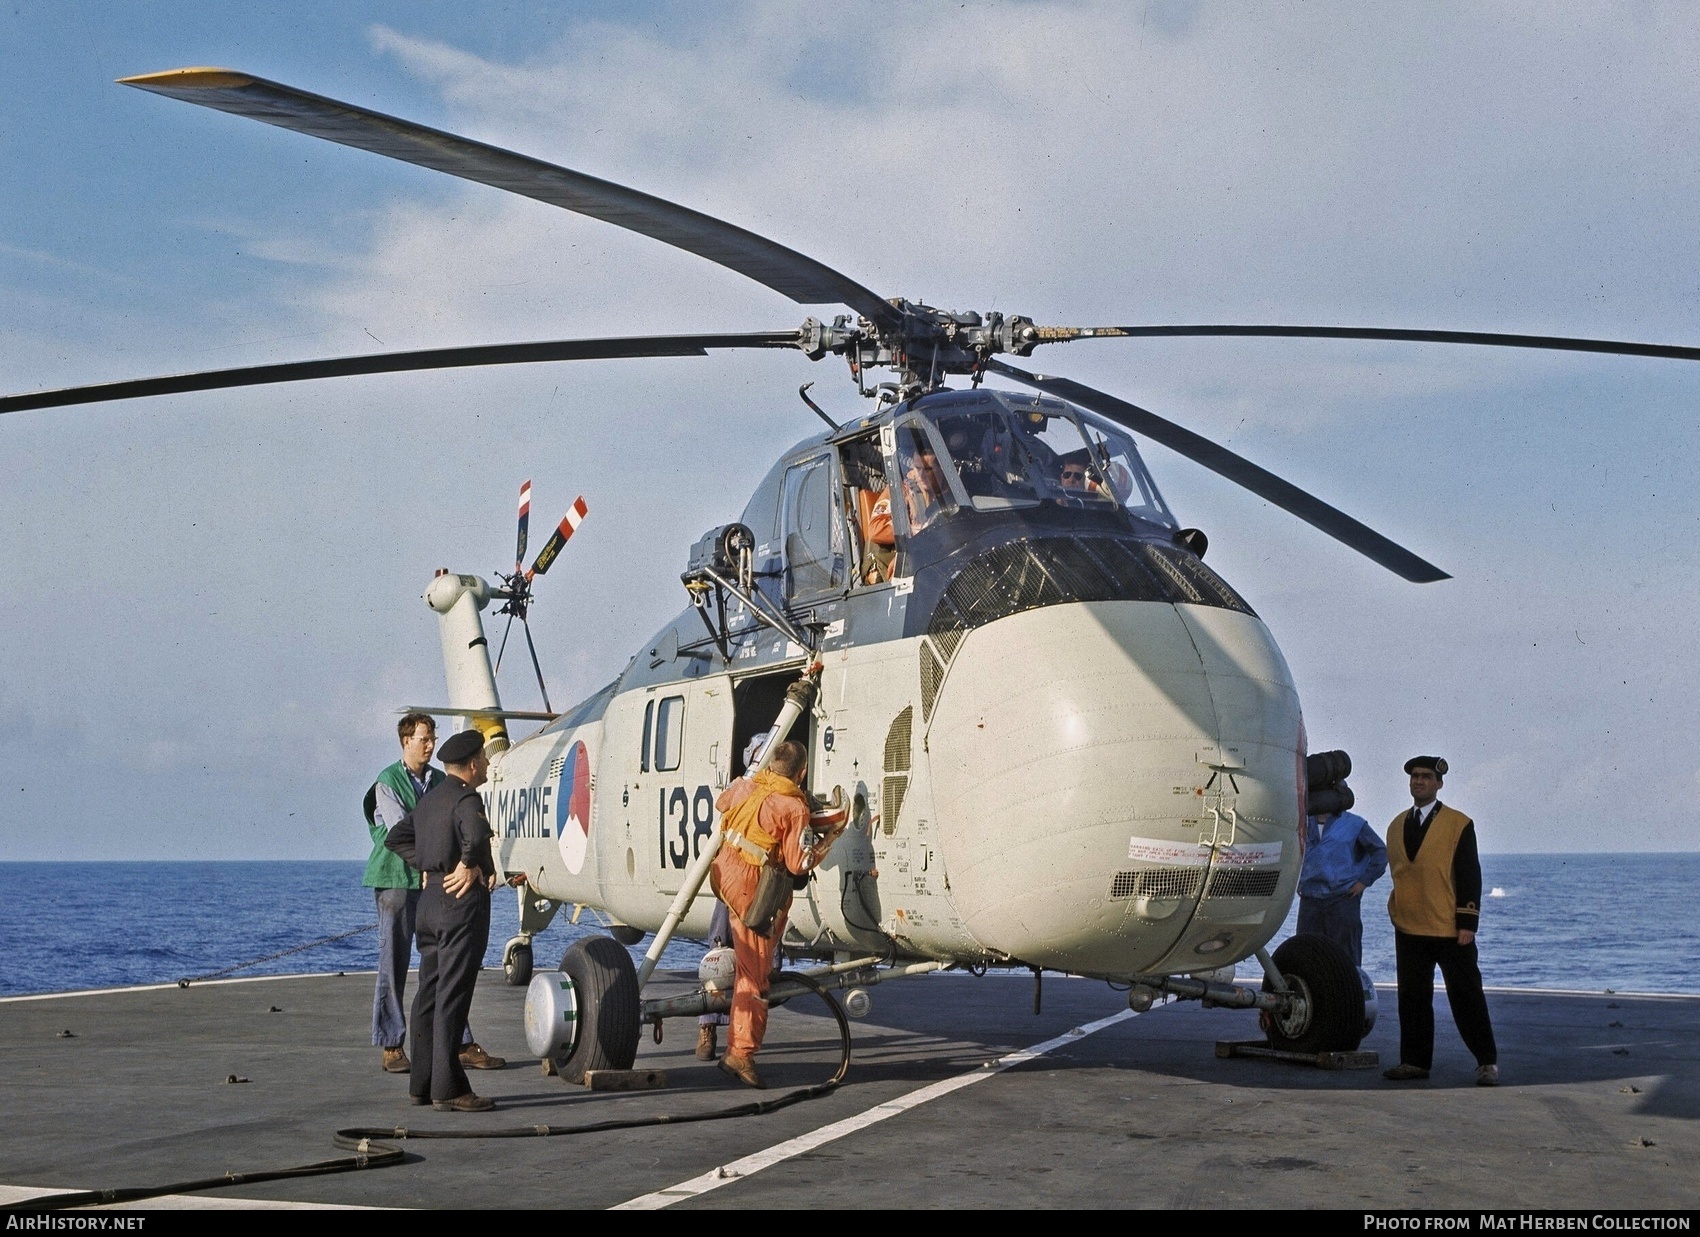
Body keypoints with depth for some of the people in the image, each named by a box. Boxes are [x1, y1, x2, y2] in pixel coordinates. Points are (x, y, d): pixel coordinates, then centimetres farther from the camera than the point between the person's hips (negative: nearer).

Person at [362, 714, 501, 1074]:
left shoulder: (441, 781, 12)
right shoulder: (387, 783, -3)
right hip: (396, 879, -4)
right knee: (394, 964, 0)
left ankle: (461, 1044, 5)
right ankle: (392, 1046, 8)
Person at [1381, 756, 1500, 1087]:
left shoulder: (1459, 824, -2)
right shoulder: (1396, 826, 12)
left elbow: (1470, 876, -5)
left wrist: (1467, 923, -11)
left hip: (1451, 930, -4)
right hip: (1408, 930, 5)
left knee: (1466, 996, 1)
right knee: (1412, 997, 6)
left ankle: (1487, 1062, 9)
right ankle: (1415, 1061, 14)